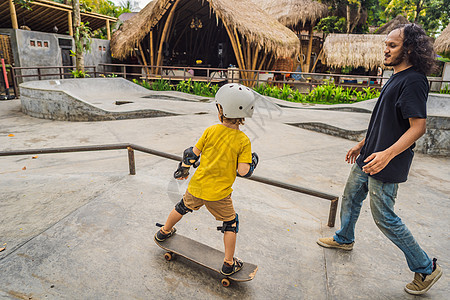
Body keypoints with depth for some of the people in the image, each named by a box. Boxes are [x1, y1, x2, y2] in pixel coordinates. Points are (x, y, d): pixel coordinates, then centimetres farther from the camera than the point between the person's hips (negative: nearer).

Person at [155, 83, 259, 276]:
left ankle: (164, 232, 53)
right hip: (219, 194, -3)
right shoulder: (243, 141, -15)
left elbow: (193, 154, 1)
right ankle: (229, 264, 24)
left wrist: (183, 169, 18)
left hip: (197, 185, 4)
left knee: (182, 208, 29)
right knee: (230, 224, 17)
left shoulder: (210, 131, -7)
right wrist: (253, 161, 4)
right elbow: (243, 172, -17)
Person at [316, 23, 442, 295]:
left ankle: (426, 268, 21)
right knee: (351, 198, 21)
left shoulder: (413, 81, -18)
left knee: (385, 218, 0)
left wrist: (388, 153, -37)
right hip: (369, 157, 10)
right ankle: (344, 239, 45)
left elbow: (418, 126, -25)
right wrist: (362, 145, 23)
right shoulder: (396, 78, 13)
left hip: (387, 167, -10)